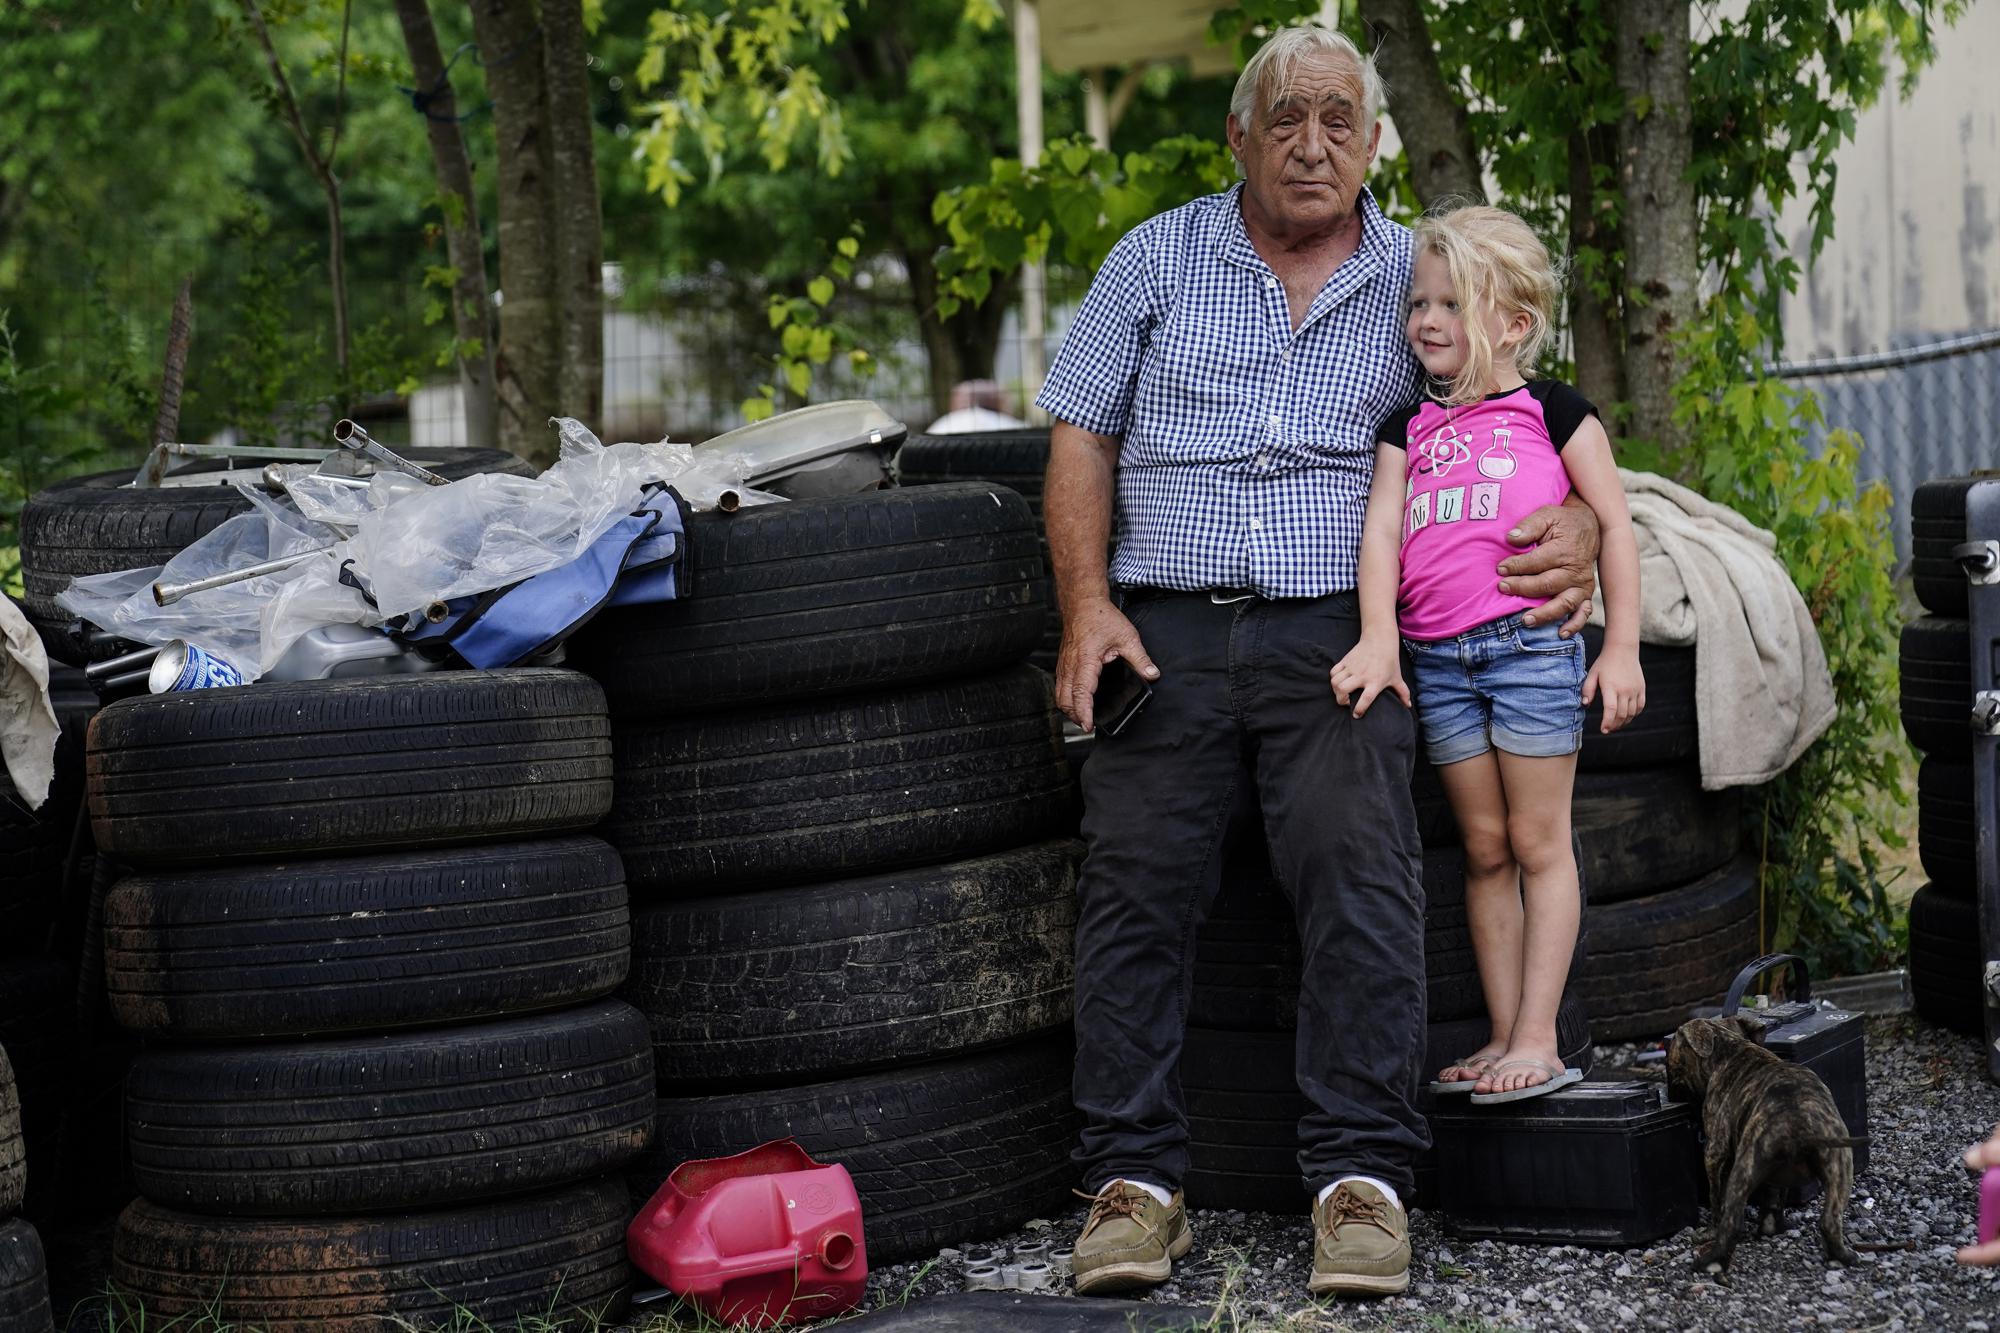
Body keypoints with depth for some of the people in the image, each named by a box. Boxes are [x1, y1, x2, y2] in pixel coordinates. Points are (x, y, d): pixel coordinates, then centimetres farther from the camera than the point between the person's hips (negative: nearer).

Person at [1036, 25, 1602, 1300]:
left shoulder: (1421, 280, 14)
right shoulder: (1157, 259, 13)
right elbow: (1083, 437, 11)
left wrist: (1578, 526, -5)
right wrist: (1089, 607, -1)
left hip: (1336, 634, -1)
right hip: (1169, 630, 1)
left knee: (1360, 864, -21)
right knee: (1137, 875, -13)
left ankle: (1364, 1175, -15)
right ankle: (1136, 1181, -6)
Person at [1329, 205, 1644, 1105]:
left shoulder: (1553, 412, 3)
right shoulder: (1409, 427, 13)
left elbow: (1614, 526, 4)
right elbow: (1381, 530, 2)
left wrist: (1621, 647, -2)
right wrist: (1379, 638, -13)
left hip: (1530, 643, -4)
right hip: (1435, 658, 4)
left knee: (1538, 842, 0)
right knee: (1483, 848, 9)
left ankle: (1537, 1039, 2)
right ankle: (1503, 1037, 14)